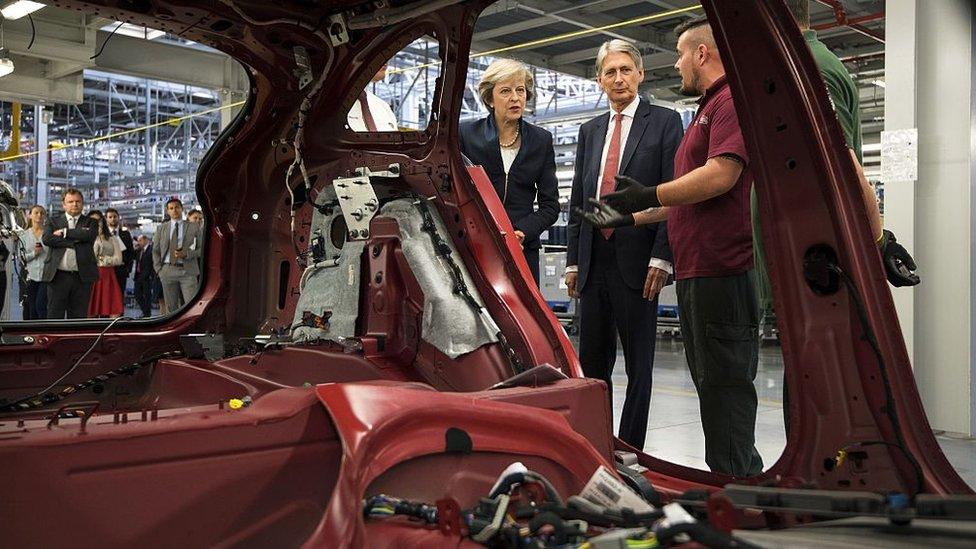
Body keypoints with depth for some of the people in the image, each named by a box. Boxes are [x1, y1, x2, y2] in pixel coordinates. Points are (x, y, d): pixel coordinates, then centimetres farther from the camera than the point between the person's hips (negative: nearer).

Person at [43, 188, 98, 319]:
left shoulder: (90, 223, 11)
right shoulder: (53, 221, 13)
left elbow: (88, 235, -12)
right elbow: (46, 239, -6)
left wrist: (64, 232, -5)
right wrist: (74, 241, -10)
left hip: (82, 277, 0)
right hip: (58, 276, 0)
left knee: (78, 317, 4)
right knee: (54, 316, 1)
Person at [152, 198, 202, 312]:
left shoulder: (194, 227, 8)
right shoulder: (161, 228, 14)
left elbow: (201, 249, 6)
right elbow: (155, 251, 16)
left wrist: (186, 254, -11)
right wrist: (159, 270, 4)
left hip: (188, 270, -2)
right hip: (168, 271, 2)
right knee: (171, 308, 3)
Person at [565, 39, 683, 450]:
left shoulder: (664, 122, 1)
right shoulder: (590, 131, 17)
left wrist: (661, 258, -15)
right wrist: (572, 260, 11)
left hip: (637, 262, -5)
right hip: (593, 262, 5)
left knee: (638, 365, 3)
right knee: (592, 362, 10)